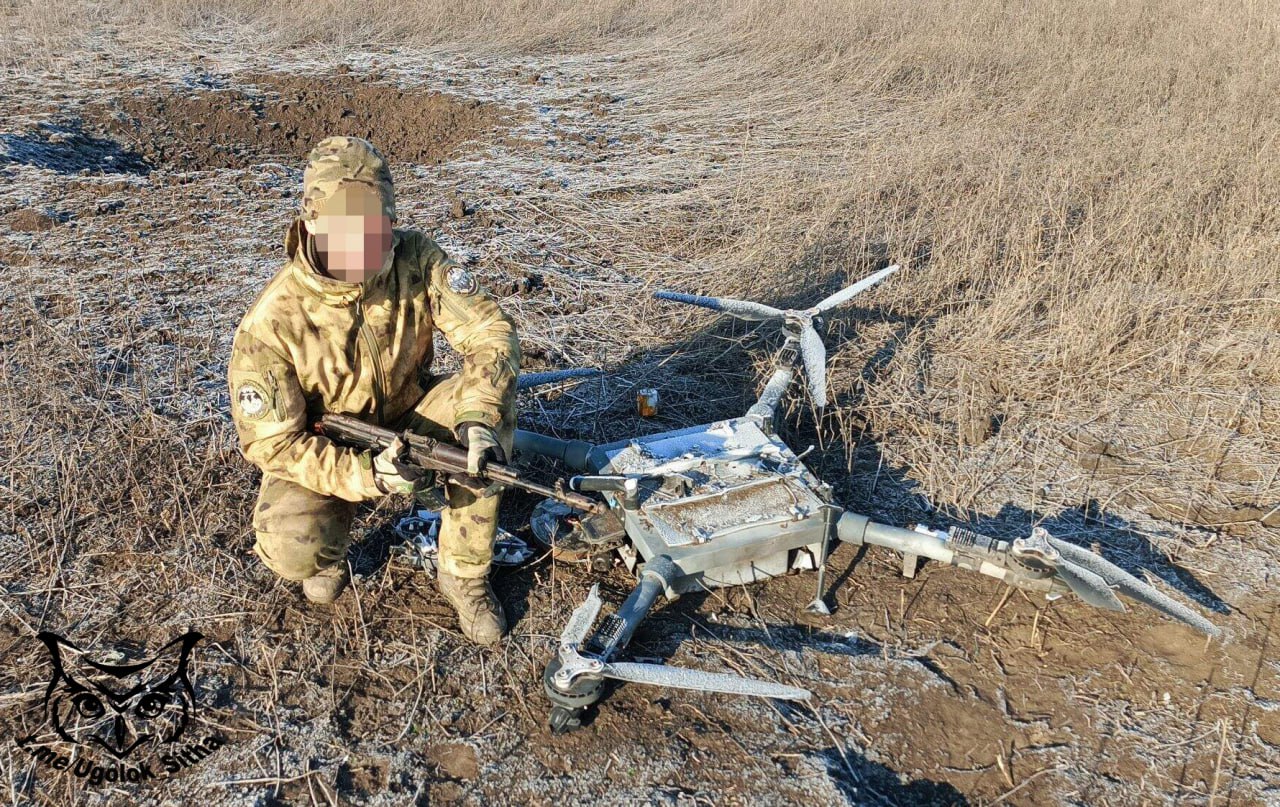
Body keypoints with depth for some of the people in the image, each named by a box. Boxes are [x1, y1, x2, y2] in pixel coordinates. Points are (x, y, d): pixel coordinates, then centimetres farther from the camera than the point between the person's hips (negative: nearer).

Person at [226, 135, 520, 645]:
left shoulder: (414, 259, -19)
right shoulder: (273, 321, -26)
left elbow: (490, 330, -22)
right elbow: (270, 442, -22)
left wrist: (477, 417, -40)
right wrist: (366, 475, -37)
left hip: (407, 415, 3)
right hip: (322, 450, -3)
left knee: (492, 396, -26)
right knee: (290, 549, -32)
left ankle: (464, 574, -11)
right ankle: (330, 552, 11)